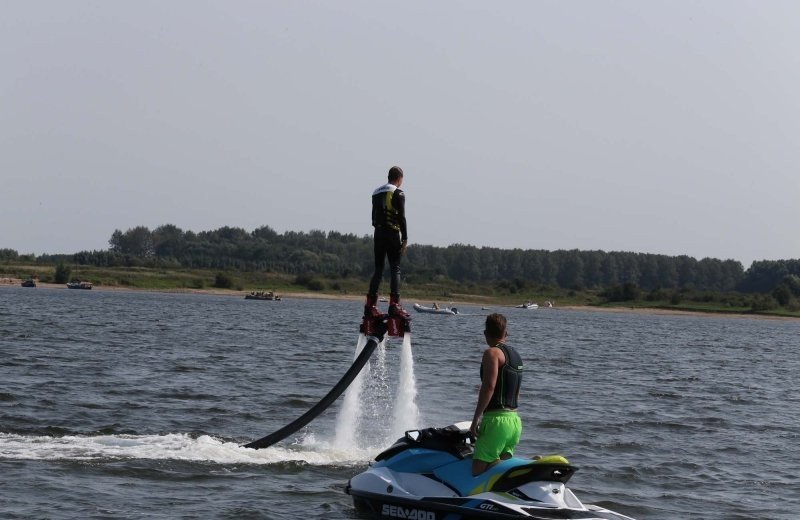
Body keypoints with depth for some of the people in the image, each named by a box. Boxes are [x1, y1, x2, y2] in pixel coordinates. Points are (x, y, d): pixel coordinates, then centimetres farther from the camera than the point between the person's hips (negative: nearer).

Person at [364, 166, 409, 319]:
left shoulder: (376, 193, 16)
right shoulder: (398, 193, -4)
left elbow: (374, 216, 15)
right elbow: (401, 217, -10)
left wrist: (376, 237, 16)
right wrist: (405, 238, -8)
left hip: (378, 233, 6)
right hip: (393, 234, -6)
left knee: (378, 270, 8)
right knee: (395, 269, -6)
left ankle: (370, 306, 3)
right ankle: (394, 305, -16)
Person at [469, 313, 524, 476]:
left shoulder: (492, 353, -7)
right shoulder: (515, 355, 18)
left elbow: (489, 386, -18)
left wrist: (476, 418, -17)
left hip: (496, 419, -8)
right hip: (515, 420, 8)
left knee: (479, 470, -9)